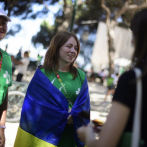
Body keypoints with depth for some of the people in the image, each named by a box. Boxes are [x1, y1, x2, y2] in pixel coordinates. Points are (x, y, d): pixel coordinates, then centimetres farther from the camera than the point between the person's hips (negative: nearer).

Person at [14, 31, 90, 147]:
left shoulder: (81, 76, 9)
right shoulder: (42, 74, -1)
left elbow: (84, 105, 2)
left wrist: (74, 117, -18)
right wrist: (65, 117, -13)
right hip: (46, 135, -3)